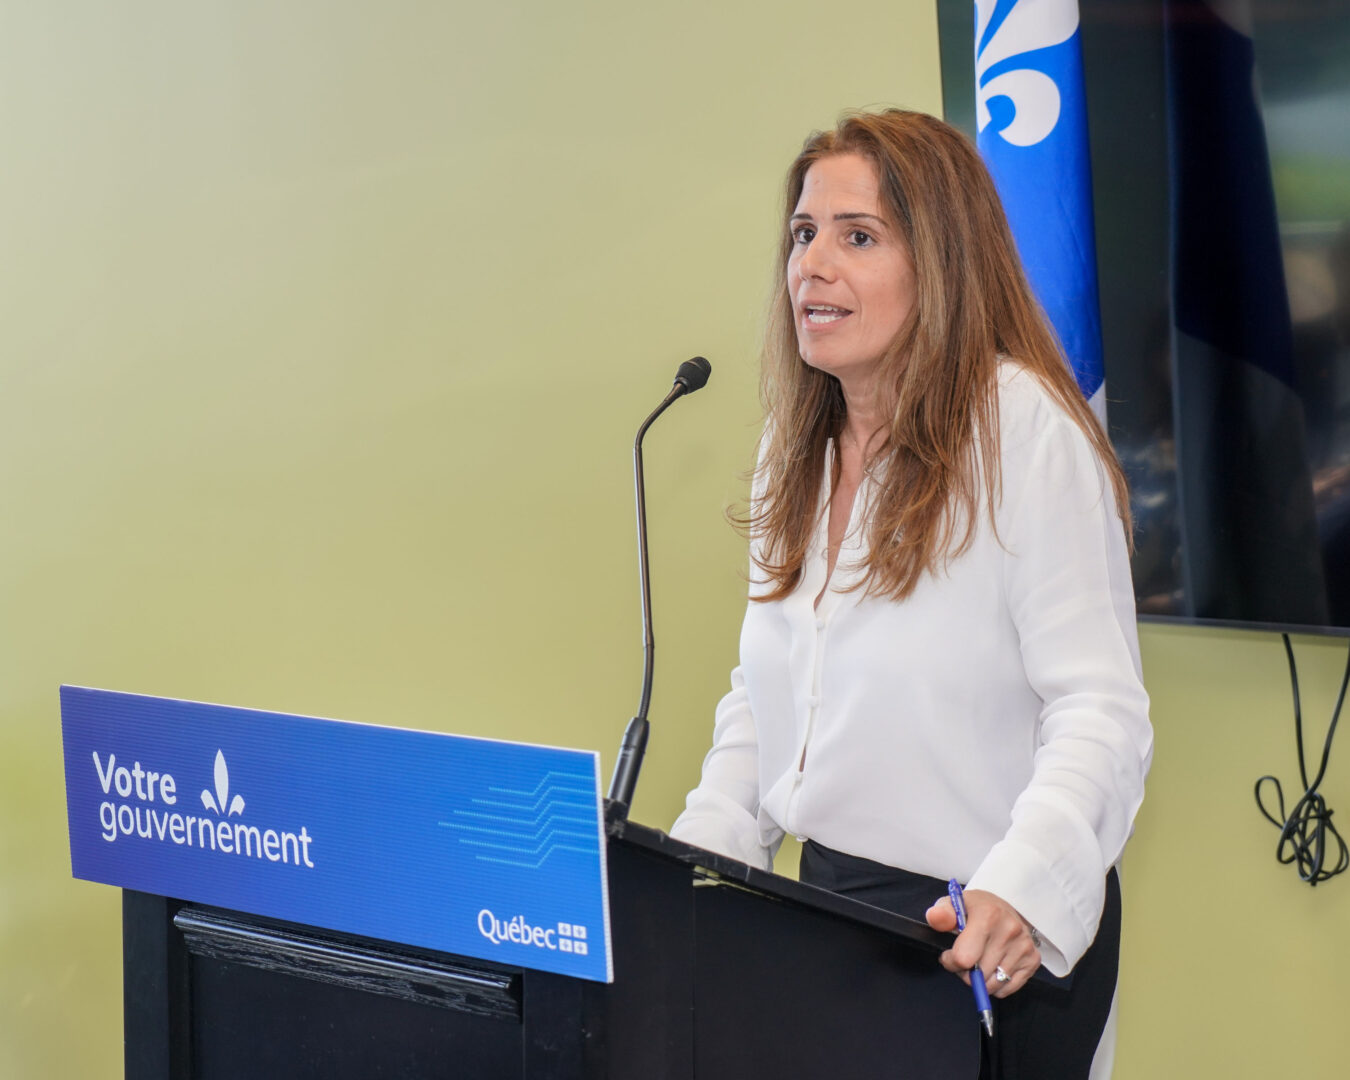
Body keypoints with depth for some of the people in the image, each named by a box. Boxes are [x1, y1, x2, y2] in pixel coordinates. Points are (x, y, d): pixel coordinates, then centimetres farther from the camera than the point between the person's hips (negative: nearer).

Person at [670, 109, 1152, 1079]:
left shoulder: (1025, 428, -15)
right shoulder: (799, 446, 9)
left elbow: (1098, 707, -20)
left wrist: (1021, 888, -35)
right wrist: (694, 868, 4)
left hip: (986, 936, -7)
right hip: (829, 893, 7)